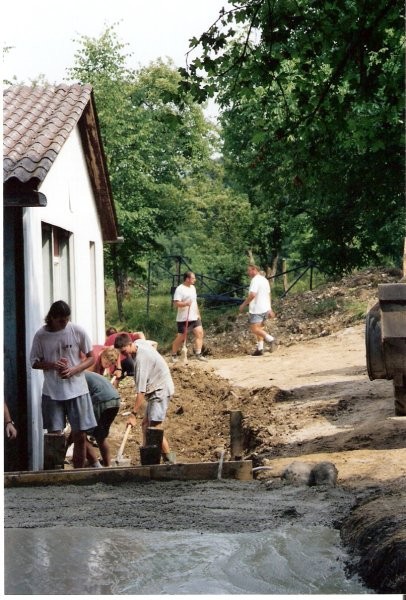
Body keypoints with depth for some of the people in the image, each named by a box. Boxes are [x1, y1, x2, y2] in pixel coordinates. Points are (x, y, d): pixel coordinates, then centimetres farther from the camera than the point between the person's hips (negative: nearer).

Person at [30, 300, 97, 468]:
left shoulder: (78, 331, -4)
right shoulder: (41, 335, -4)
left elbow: (91, 358, 2)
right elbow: (34, 362, 4)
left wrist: (73, 370, -15)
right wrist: (53, 365, -16)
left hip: (77, 391, 0)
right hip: (52, 393, 0)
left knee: (80, 436, 2)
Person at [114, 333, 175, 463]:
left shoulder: (141, 359, -26)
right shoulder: (139, 342, -1)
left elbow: (141, 391, -29)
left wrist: (133, 414, -28)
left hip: (161, 390, -11)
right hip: (156, 390, 11)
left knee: (155, 427, -17)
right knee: (145, 424, 9)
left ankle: (169, 461, -16)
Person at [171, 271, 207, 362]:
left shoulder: (193, 288, 14)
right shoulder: (180, 289, -12)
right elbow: (176, 303, -19)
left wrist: (198, 314, 20)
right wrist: (186, 303, -34)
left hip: (194, 317, 7)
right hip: (183, 319, -7)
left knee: (199, 333, -7)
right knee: (181, 337, 0)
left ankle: (198, 354, -4)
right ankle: (174, 355, 16)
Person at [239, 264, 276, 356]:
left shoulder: (255, 280, -13)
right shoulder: (264, 280, 18)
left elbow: (252, 295, -23)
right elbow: (268, 295, 21)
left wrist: (243, 304, -15)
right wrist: (270, 309, 23)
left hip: (257, 309, -9)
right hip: (265, 309, 9)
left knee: (254, 328, -11)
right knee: (259, 328, 14)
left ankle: (269, 338, -25)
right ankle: (260, 348, 12)